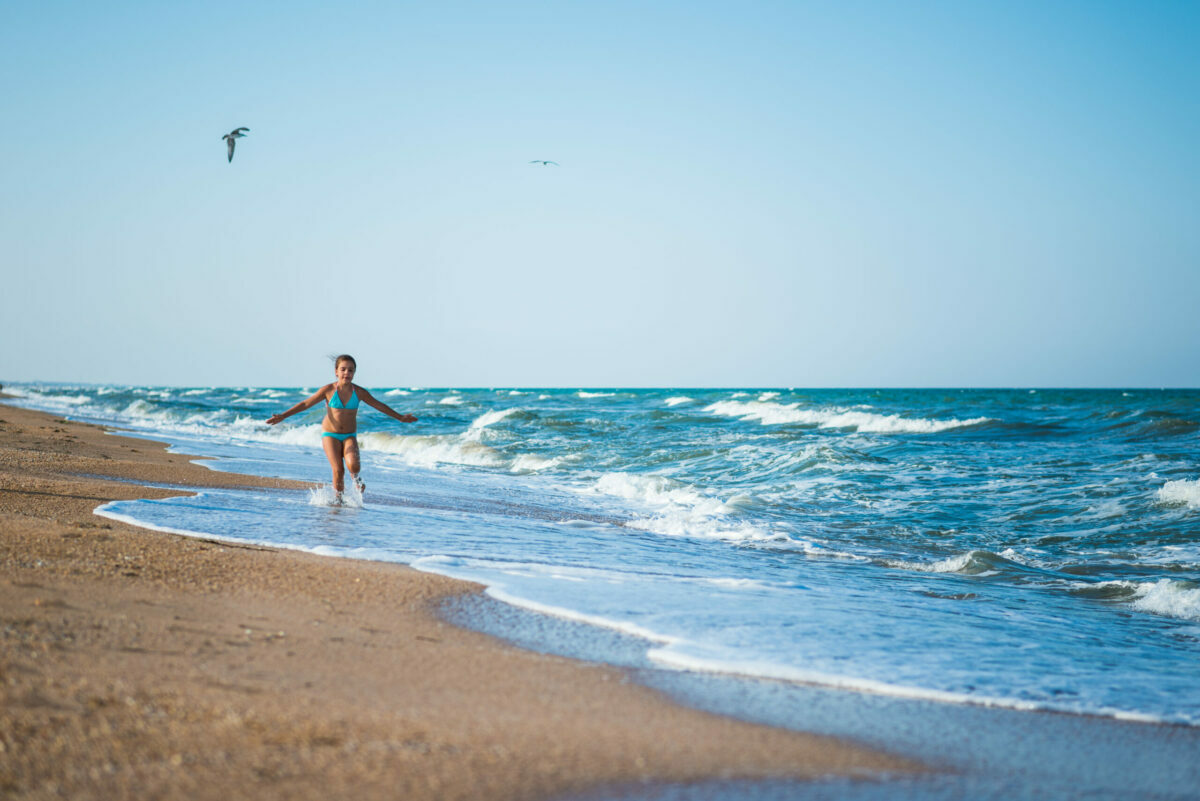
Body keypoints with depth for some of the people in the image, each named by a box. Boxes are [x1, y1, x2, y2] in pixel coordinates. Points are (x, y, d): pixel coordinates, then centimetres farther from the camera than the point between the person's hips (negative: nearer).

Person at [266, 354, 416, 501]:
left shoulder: (359, 392, -4)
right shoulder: (329, 390, -8)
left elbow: (380, 406, 9)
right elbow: (305, 404, -3)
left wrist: (400, 417, 12)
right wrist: (283, 416, -7)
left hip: (350, 436, 1)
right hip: (330, 434, -1)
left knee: (353, 465, -24)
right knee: (338, 470, -15)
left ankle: (355, 478, 13)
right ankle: (338, 500, 4)